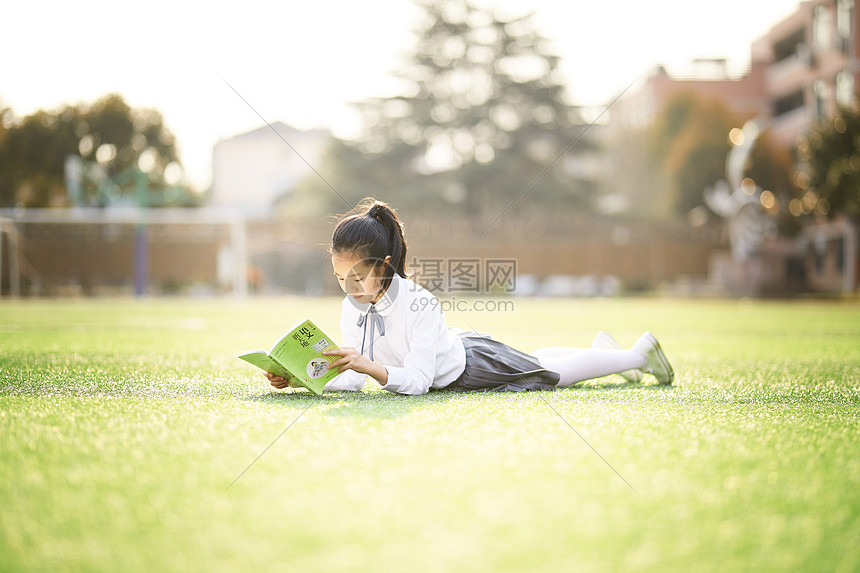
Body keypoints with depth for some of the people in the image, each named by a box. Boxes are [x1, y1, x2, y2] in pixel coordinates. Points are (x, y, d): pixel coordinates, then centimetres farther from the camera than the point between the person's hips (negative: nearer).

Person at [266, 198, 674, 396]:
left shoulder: (418, 303, -41)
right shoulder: (352, 310, -21)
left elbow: (417, 382, -43)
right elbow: (353, 380, -20)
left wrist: (370, 366, -58)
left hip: (476, 363, -7)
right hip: (453, 353, 7)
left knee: (556, 374, 14)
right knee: (533, 363, 31)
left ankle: (637, 353, 38)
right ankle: (600, 347, 58)